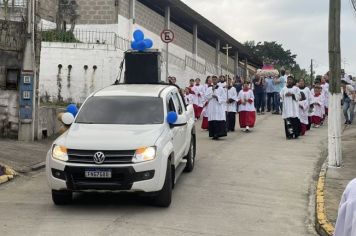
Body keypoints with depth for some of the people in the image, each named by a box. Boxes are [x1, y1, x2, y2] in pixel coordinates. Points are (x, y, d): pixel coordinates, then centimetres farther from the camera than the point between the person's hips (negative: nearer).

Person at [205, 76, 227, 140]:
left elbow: (224, 98, 4)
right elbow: (206, 97, 0)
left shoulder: (221, 89, 8)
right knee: (212, 122, -3)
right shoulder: (209, 89, 13)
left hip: (218, 106, -1)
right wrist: (212, 91, -6)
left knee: (219, 121, -11)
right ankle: (213, 134, 2)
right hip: (211, 107, 2)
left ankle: (218, 134, -8)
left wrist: (217, 97, -11)